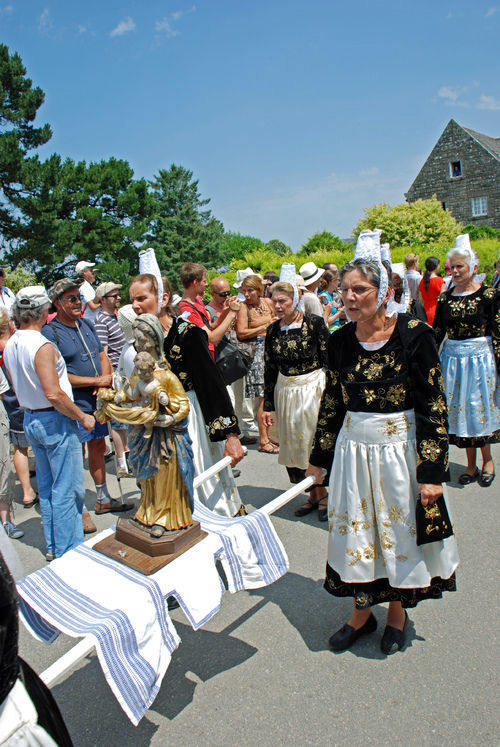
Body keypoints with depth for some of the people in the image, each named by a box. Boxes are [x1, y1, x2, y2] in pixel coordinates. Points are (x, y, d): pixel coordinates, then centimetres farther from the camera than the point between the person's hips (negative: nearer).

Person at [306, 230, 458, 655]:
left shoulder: (414, 335, -13)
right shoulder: (341, 341, 0)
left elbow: (433, 406, -12)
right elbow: (332, 402, 8)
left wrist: (432, 471, -15)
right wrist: (320, 457, 11)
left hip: (400, 449, -3)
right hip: (353, 449, 4)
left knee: (400, 530, 11)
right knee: (355, 532, 12)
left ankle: (398, 613, 36)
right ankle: (362, 613, 35)